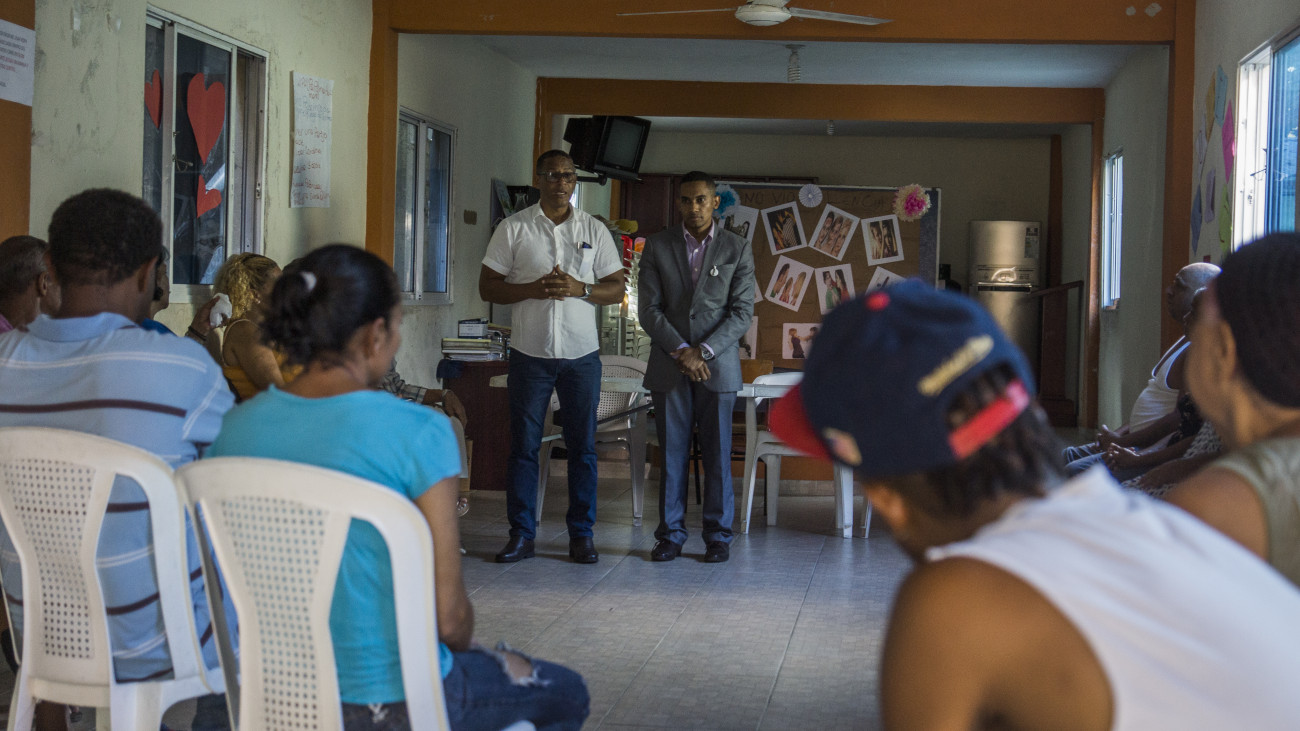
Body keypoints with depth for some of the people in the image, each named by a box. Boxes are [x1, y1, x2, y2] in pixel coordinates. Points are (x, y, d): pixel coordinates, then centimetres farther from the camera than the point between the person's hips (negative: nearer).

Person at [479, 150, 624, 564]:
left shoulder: (594, 230, 8)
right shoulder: (513, 229, 4)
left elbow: (617, 290, 8)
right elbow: (488, 287, 1)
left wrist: (580, 289, -11)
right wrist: (534, 289, -14)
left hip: (581, 354, 1)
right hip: (530, 353, -1)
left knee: (583, 446, 3)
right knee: (524, 445, 1)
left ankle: (581, 534, 11)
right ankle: (521, 534, 8)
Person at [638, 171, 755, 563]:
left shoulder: (737, 249, 4)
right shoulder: (657, 247, 5)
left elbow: (742, 312, -1)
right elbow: (648, 309, 1)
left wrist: (704, 351, -11)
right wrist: (681, 350, -10)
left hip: (718, 365, 0)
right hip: (669, 365, 1)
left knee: (717, 453, 1)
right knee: (672, 453, 2)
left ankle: (718, 535, 10)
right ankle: (670, 534, 9)